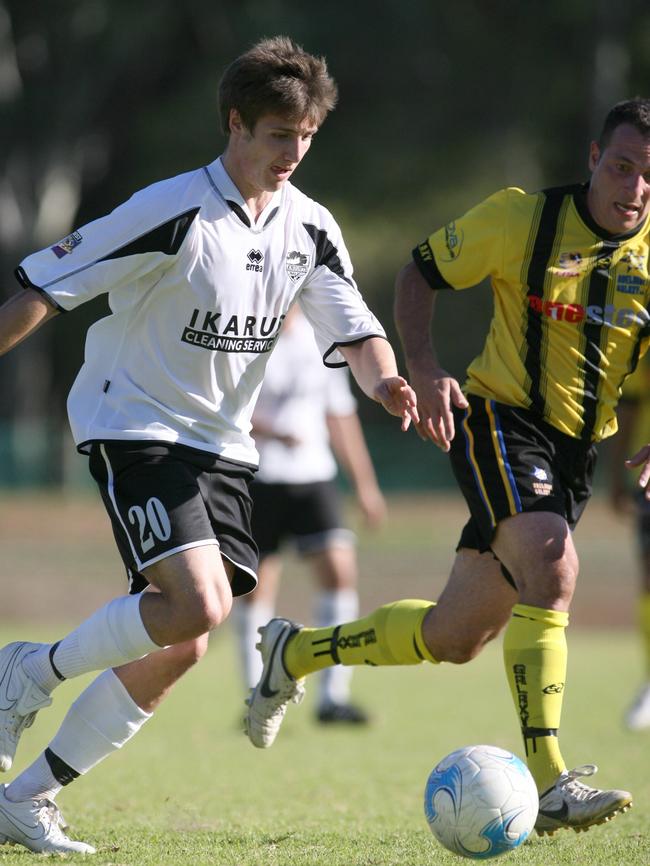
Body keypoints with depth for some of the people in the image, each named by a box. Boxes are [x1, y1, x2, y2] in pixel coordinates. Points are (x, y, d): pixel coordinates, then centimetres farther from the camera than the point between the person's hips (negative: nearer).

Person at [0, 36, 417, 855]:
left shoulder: (310, 229, 3)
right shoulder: (173, 212, -17)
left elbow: (353, 329, -3)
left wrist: (386, 381, -25)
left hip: (219, 444, 7)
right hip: (133, 425, -7)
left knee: (175, 651, 1)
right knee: (198, 602, -26)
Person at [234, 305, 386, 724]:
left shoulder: (320, 339, 11)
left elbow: (340, 414, 19)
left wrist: (364, 483, 19)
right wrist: (272, 431, -29)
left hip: (314, 475, 3)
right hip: (257, 480, -3)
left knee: (339, 569, -12)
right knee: (256, 587, -1)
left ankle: (333, 697, -10)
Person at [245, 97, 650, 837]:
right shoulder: (521, 218, -10)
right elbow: (420, 272, 1)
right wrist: (423, 368, -15)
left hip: (575, 452, 5)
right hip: (499, 421, -5)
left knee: (456, 638, 11)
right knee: (550, 570, -31)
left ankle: (294, 653, 35)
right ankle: (547, 784, -35)